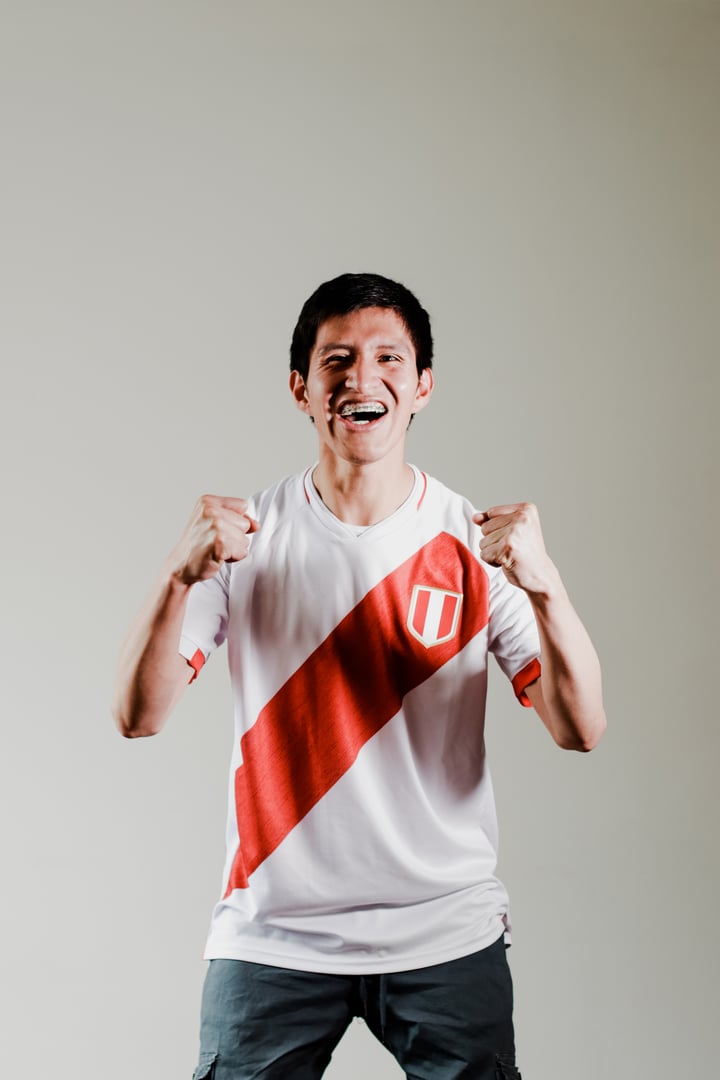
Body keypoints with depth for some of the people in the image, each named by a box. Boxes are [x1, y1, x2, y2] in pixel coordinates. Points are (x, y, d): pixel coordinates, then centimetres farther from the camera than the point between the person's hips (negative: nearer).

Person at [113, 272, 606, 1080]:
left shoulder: (476, 545, -3)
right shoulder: (243, 536, -2)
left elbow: (580, 730, -10)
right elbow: (137, 716, -9)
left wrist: (543, 584, -27)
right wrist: (178, 574, -25)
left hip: (446, 935, 0)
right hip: (272, 937, 0)